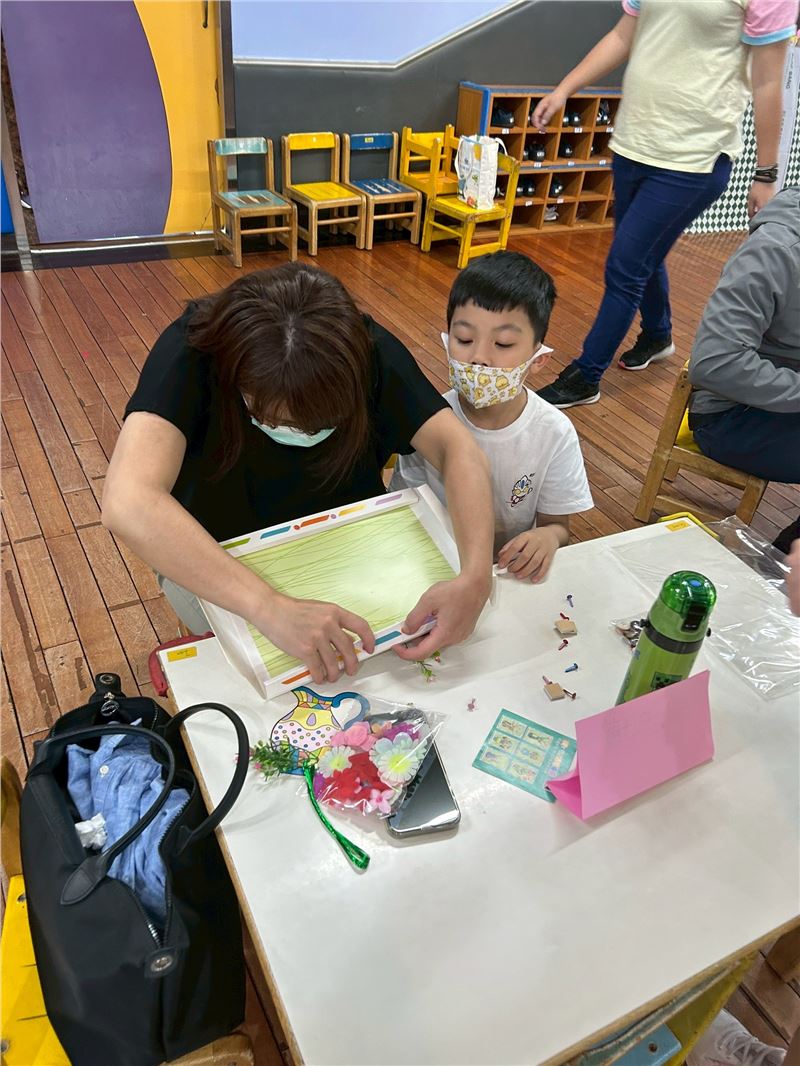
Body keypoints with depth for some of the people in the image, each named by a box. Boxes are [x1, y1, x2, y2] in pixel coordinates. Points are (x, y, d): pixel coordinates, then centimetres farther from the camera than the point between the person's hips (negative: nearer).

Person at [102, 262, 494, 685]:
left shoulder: (363, 347, -24)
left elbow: (458, 450, -27)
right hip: (215, 561, -2)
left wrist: (476, 577, -44)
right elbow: (128, 504, -45)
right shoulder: (190, 352, -32)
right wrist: (270, 607, -55)